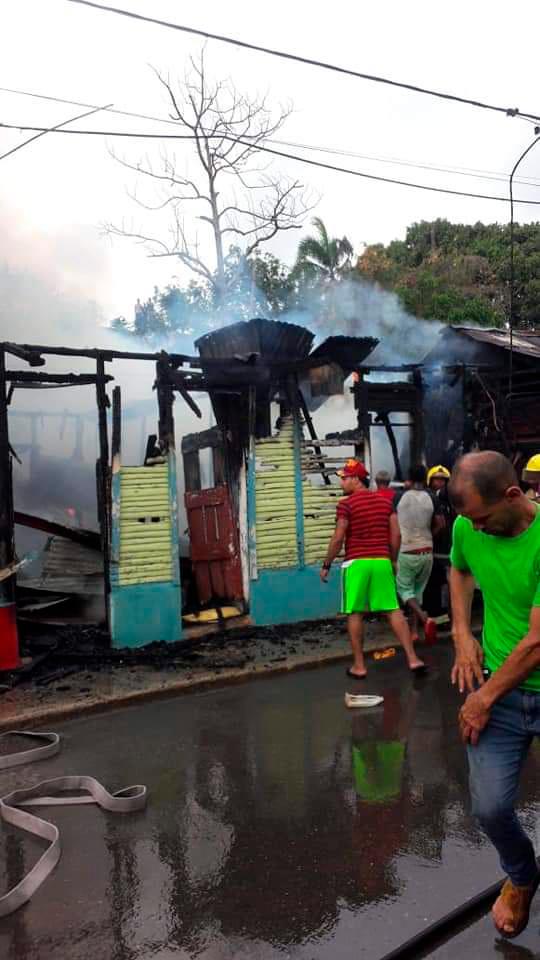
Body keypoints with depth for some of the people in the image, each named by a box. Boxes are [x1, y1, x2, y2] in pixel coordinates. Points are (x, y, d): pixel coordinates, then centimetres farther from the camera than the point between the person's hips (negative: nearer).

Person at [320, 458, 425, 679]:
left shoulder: (346, 504, -7)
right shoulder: (385, 501, 10)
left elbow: (338, 539, -9)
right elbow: (396, 535, 8)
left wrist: (326, 565, 0)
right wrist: (392, 560, 19)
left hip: (356, 562, -4)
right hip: (382, 561, 5)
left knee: (355, 613, 4)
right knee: (393, 610, 6)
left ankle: (359, 665, 8)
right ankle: (413, 659, 2)